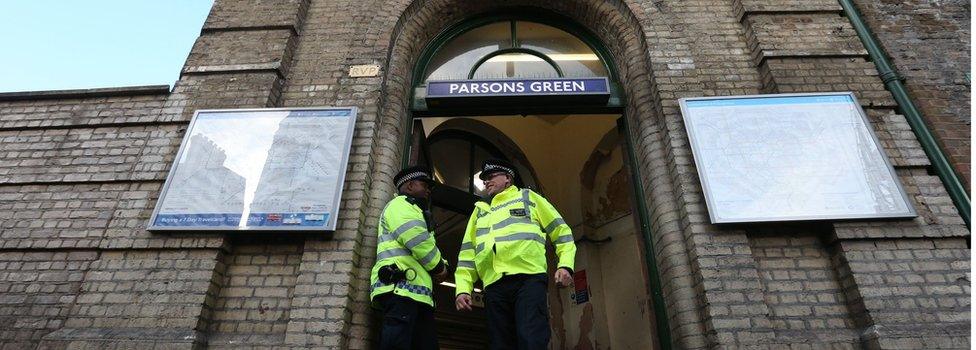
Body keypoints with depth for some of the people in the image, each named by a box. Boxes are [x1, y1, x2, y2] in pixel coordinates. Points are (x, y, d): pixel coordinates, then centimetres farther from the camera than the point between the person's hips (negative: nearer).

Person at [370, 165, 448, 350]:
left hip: (417, 293, 10)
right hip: (400, 287, -10)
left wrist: (440, 265, 8)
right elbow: (416, 238, -15)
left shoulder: (411, 210, 37)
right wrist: (439, 266, -3)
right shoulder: (401, 204, 4)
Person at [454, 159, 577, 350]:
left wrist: (565, 265, -1)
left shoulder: (527, 197, 19)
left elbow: (560, 230, 13)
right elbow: (467, 253, 21)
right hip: (494, 286, 4)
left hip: (528, 279, -4)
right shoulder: (480, 211, 29)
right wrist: (463, 288, 9)